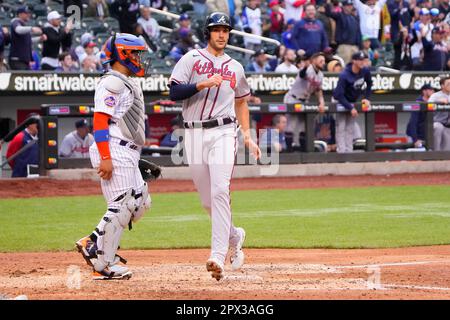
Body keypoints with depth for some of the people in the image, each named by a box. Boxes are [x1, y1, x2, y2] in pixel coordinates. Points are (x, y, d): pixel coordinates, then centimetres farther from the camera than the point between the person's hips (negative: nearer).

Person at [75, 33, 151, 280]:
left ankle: (94, 243, 12)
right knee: (121, 205, -12)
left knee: (140, 202, 10)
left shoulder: (127, 83, 21)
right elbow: (99, 120, -18)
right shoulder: (112, 82, -10)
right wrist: (105, 158, -24)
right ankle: (102, 265, -7)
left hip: (128, 155, 10)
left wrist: (135, 156, 23)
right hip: (114, 151, -10)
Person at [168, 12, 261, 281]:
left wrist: (248, 136, 15)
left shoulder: (235, 67, 15)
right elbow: (174, 92, -5)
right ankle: (234, 236, 33)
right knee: (207, 199, 6)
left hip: (223, 132, 0)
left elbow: (241, 102, 24)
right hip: (194, 134, 0)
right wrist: (202, 84, -18)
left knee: (220, 191, -18)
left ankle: (218, 256, -25)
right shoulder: (191, 59, 6)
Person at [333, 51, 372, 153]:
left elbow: (369, 84, 8)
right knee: (341, 127, -10)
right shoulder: (344, 75, -31)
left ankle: (349, 150, 10)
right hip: (340, 101, -6)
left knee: (350, 128, 7)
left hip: (352, 101, 6)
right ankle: (341, 151, -13)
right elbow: (339, 94, -30)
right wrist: (350, 108, -32)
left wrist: (366, 98, -2)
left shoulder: (365, 71, -13)